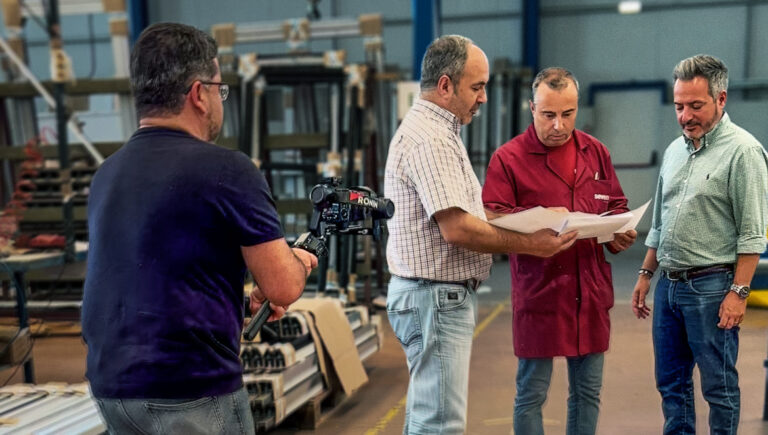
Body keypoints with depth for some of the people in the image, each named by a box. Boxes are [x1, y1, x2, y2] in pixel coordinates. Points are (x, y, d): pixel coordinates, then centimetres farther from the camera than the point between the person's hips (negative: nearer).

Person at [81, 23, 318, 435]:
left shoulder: (107, 175, 8)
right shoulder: (225, 169, -14)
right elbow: (283, 289, -12)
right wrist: (297, 262, 9)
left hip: (111, 386, 7)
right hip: (190, 395, -7)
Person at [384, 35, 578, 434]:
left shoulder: (435, 131, 17)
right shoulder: (429, 139, -17)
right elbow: (456, 228, -23)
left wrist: (522, 229, 8)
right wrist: (529, 245, -15)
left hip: (442, 296, 11)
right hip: (437, 297, -11)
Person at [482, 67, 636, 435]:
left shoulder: (595, 152, 11)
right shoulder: (508, 158, -5)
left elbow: (617, 206, 18)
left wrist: (622, 232, -3)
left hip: (591, 293, 5)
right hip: (538, 292, -4)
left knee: (587, 392, 15)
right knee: (531, 394, 5)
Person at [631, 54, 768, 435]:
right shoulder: (674, 150, 13)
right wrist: (645, 275, 17)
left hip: (711, 286, -7)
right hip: (669, 284, 7)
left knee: (719, 387, 3)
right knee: (670, 382, 13)